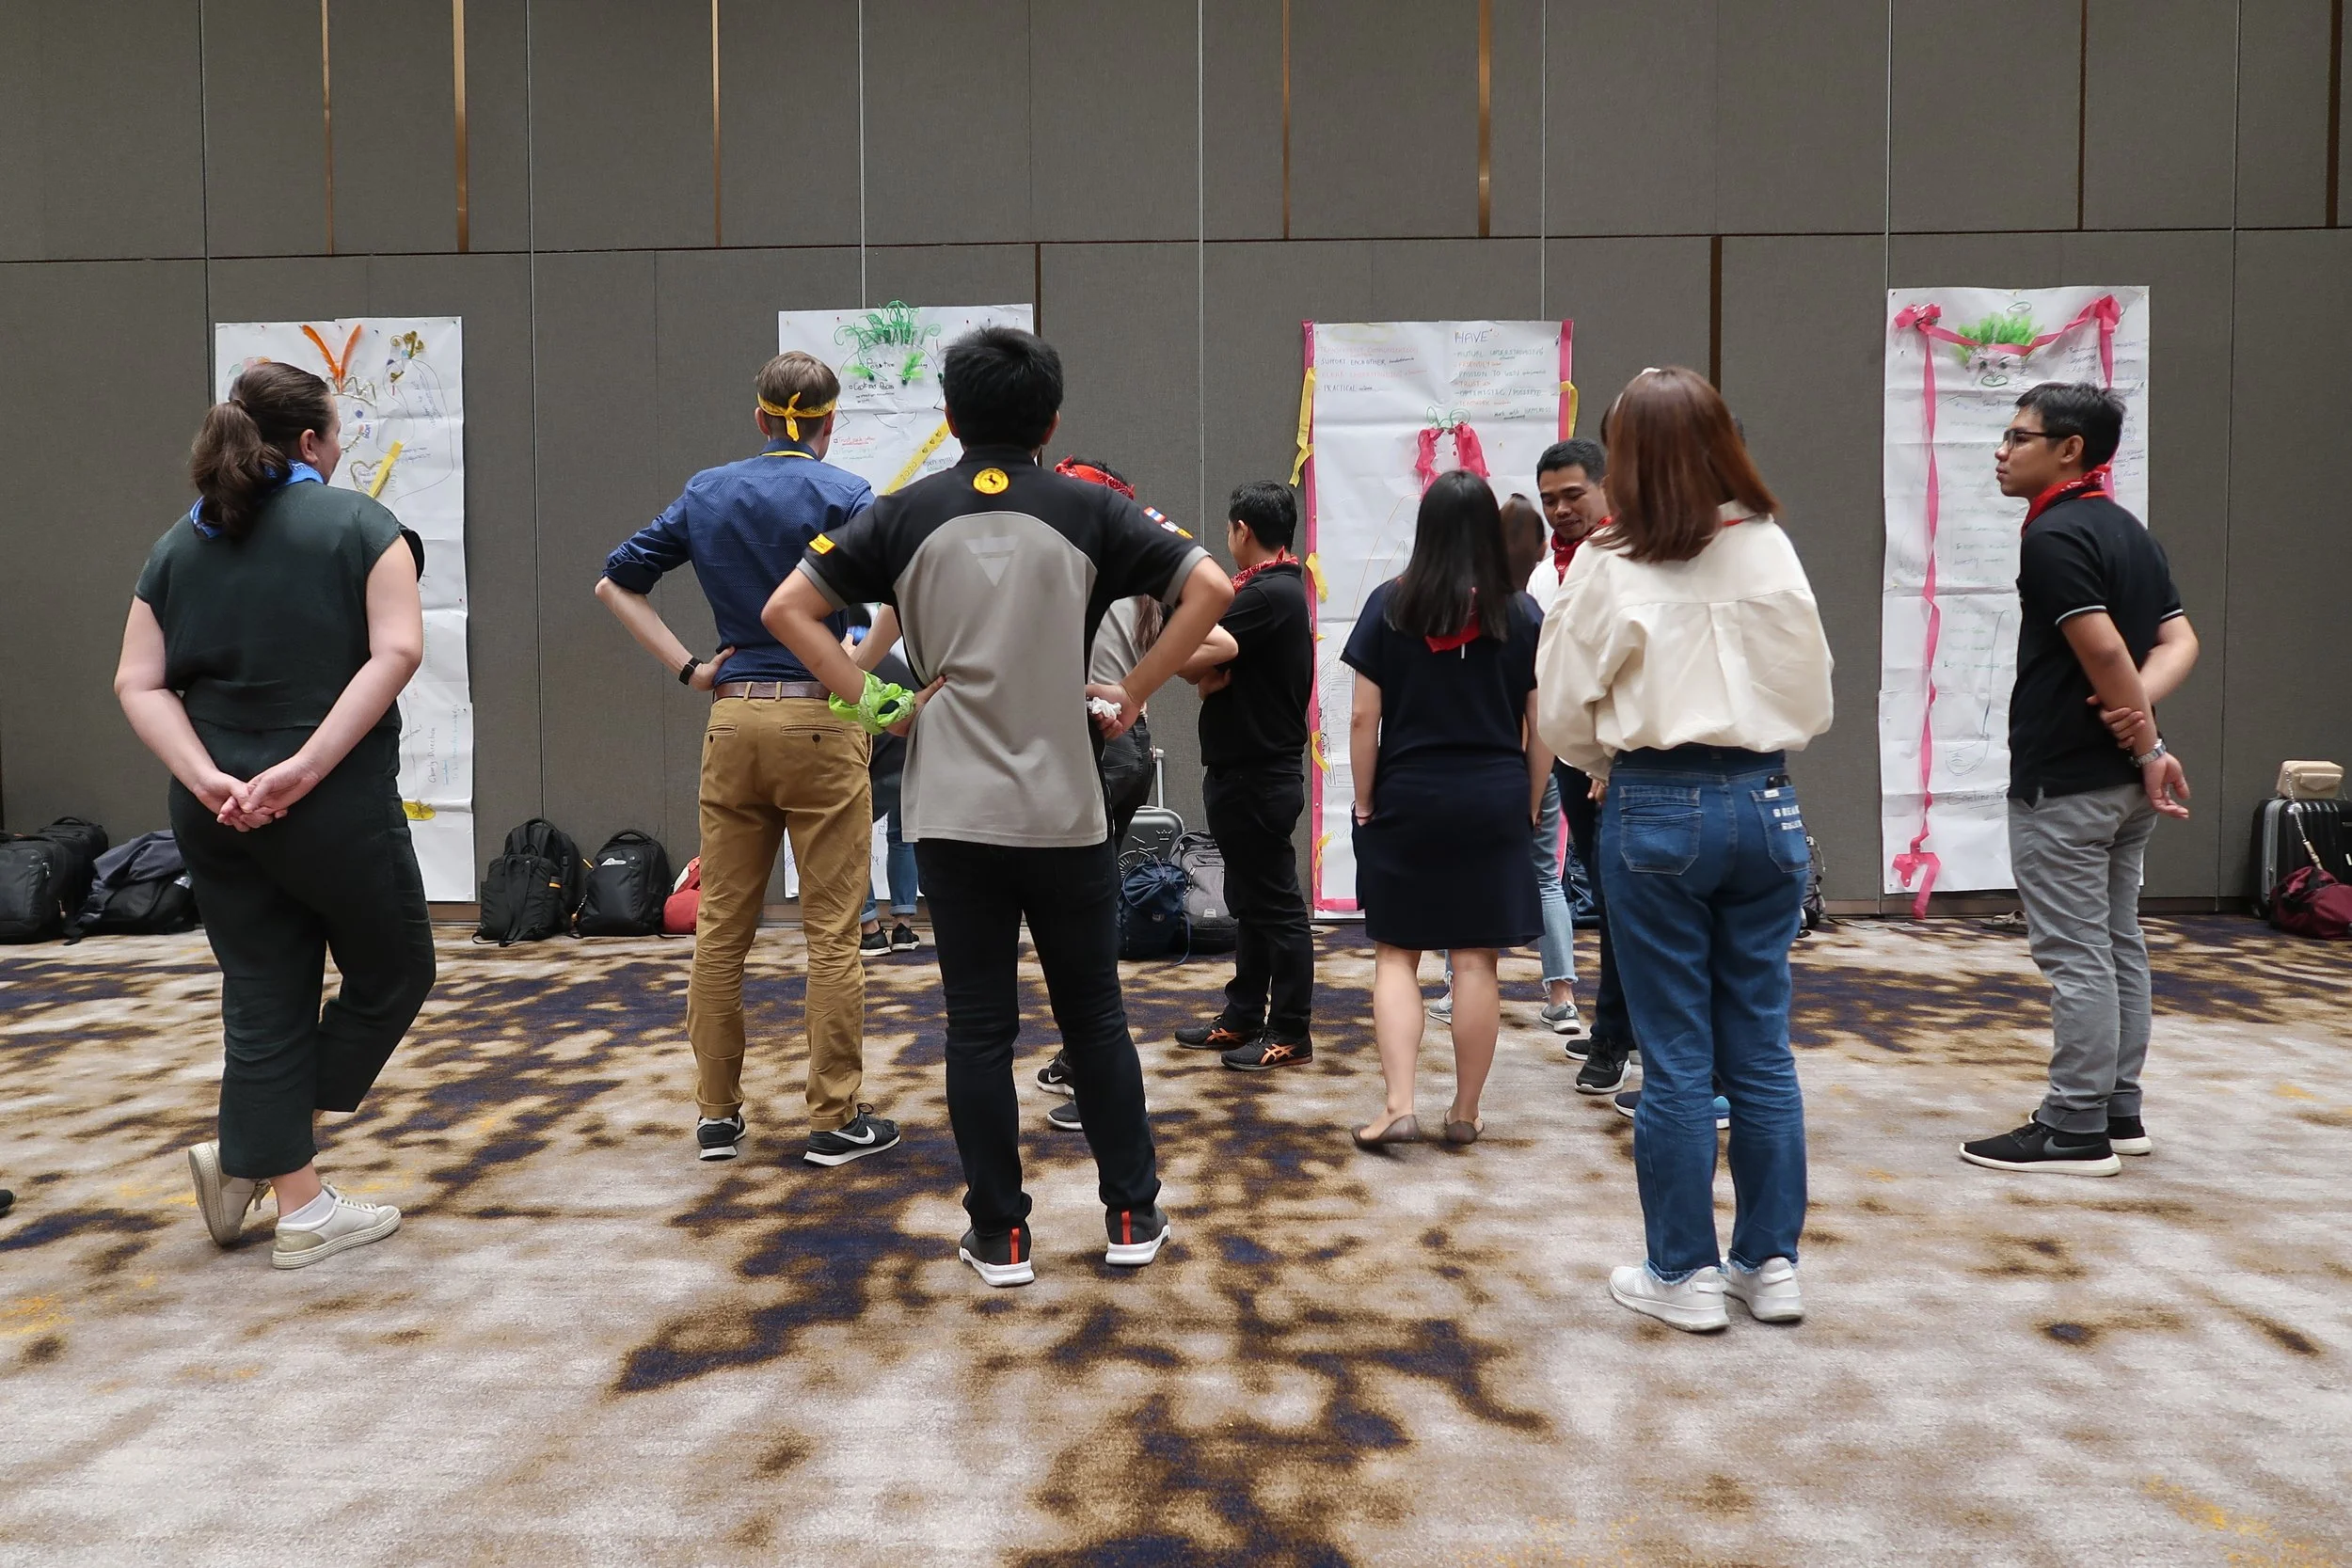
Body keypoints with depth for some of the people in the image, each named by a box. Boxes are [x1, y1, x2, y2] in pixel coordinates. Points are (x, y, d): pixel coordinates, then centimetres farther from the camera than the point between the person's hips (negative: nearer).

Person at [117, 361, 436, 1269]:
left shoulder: (179, 546, 11)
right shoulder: (356, 524, -4)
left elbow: (138, 684, 3)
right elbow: (397, 651, -17)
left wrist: (207, 778, -5)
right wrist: (308, 765, -18)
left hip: (215, 816, 6)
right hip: (337, 814, -5)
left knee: (264, 1004, 11)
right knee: (392, 974, 14)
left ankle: (300, 1207, 15)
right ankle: (249, 1154, 16)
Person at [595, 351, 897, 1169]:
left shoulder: (706, 493, 10)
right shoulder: (843, 495, -4)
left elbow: (616, 582, 13)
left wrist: (686, 668, 8)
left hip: (732, 719, 5)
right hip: (819, 721, -4)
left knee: (720, 927, 11)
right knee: (832, 932, 2)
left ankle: (716, 1114, 18)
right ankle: (835, 1119, 8)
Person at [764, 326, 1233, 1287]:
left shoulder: (906, 515, 2)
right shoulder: (1089, 510, -1)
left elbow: (787, 609, -2)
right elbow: (1209, 588, -7)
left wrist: (868, 700, -1)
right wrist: (1133, 692, -2)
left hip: (952, 814, 0)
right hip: (1067, 811, 0)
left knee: (978, 1027, 6)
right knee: (1093, 1016, 12)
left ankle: (1000, 1236, 13)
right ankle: (1132, 1217, 21)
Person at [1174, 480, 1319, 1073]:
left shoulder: (1270, 593, -19)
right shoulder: (1281, 588, 15)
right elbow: (1225, 667, 10)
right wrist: (1213, 674, -10)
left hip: (1259, 775, -11)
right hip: (1244, 768, 11)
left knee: (1276, 902, -3)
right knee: (1251, 900, 16)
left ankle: (1291, 1034, 6)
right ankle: (1243, 1018, 26)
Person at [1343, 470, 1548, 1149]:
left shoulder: (1390, 604, -3)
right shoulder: (1522, 613, -1)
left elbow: (1363, 717, -5)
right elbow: (1541, 726, 1)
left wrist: (1364, 801, 4)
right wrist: (1529, 806, 11)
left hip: (1406, 800, -1)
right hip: (1494, 804, 1)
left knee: (1395, 954, 9)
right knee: (1475, 960, 6)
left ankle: (1398, 1107, 1)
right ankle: (1465, 1112, 16)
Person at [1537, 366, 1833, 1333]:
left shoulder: (1610, 565, -8)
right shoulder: (1770, 549, 2)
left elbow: (1563, 712, -4)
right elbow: (1814, 698, 7)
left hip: (1656, 815, -3)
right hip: (1764, 804, 4)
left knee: (1676, 1057, 5)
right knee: (1761, 1048, 12)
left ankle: (1684, 1275, 15)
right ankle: (1770, 1263, 21)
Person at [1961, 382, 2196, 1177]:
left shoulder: (2054, 536, -15)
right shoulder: (2128, 531, 14)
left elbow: (2103, 649, -22)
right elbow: (2179, 640, 8)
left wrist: (2150, 748, -14)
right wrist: (2140, 705, -9)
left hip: (2064, 781, -10)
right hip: (2120, 778, 10)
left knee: (2074, 955, -4)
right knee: (2116, 944, 14)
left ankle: (2075, 1130, 3)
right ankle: (2118, 1111, 22)